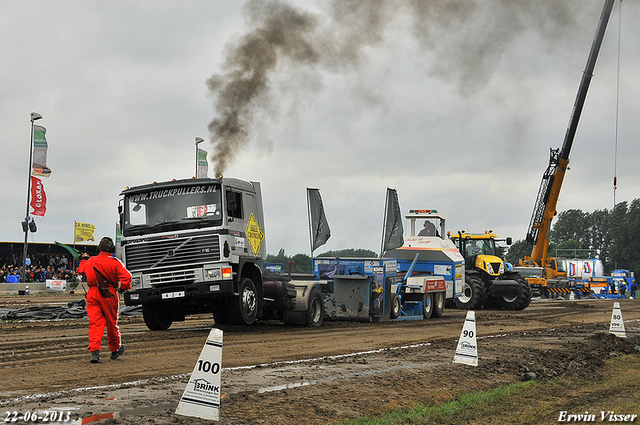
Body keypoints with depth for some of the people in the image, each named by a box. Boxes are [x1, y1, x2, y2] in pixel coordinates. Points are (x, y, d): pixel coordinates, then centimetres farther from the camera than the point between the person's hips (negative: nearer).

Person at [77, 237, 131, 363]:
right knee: (111, 323, 12)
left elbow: (81, 271, 23)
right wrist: (122, 288, 0)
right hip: (109, 296, -2)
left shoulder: (90, 261, 3)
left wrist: (83, 260, 42)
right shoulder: (115, 262, -8)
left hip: (93, 295, 2)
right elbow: (126, 277, -18)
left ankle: (94, 351, -16)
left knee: (95, 323, -1)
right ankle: (115, 350, 29)